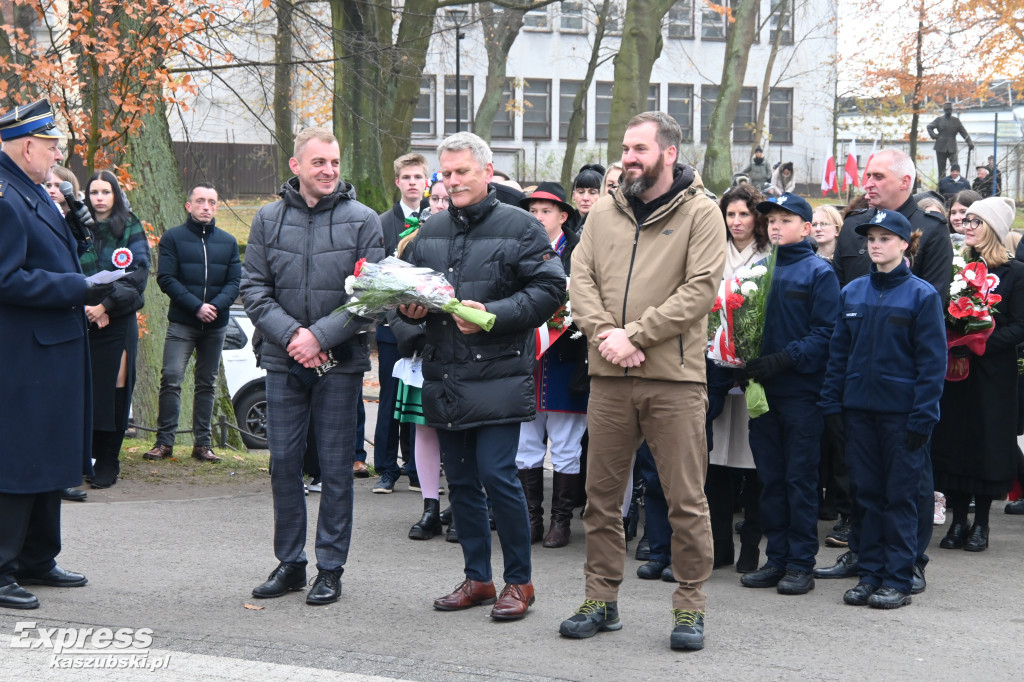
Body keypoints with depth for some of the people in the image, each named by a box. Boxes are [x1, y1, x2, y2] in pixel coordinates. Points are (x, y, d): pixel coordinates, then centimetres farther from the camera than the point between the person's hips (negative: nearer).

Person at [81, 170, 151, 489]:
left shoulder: (131, 230, 4)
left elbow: (136, 278, -4)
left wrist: (106, 305, -14)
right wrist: (85, 305, -10)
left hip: (118, 322, -2)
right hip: (81, 320, 2)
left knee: (114, 390, -3)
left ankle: (108, 462, 4)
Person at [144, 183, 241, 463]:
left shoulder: (228, 242, 11)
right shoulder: (173, 238, 1)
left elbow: (234, 282, 5)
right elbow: (166, 279, -7)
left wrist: (216, 305, -15)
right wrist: (196, 306, -17)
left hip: (216, 325, 4)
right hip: (181, 324, -3)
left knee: (207, 384, 8)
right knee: (171, 379, -11)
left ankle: (202, 443, 12)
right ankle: (165, 441, -6)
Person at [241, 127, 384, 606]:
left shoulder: (363, 221, -2)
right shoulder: (269, 220, 5)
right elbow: (253, 287, 3)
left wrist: (320, 335, -15)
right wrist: (290, 334, -12)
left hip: (339, 361, -3)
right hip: (283, 360, 3)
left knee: (336, 466, 2)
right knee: (283, 462, 7)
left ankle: (331, 567, 11)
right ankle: (289, 562, 19)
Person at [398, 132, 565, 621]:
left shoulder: (519, 227, -3)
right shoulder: (430, 231, 15)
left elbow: (549, 290, -9)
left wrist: (492, 315, -18)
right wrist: (408, 306, 0)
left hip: (498, 375, -6)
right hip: (443, 377, 6)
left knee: (497, 476, -9)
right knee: (460, 480, 11)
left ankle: (518, 581, 4)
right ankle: (477, 577, 23)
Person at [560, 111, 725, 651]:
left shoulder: (700, 214, -3)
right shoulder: (605, 213, 12)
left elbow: (700, 289, -12)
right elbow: (581, 280, 6)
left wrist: (635, 335, -15)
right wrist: (604, 333, -12)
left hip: (675, 381, -4)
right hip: (609, 378, 5)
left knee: (686, 500, -1)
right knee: (602, 494, 10)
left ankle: (689, 606, 10)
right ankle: (601, 600, 22)